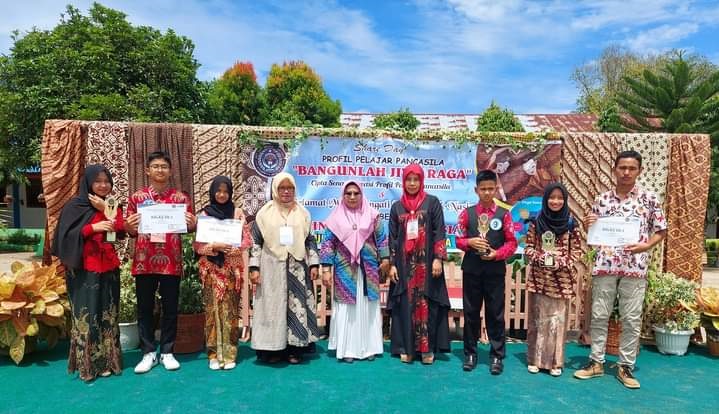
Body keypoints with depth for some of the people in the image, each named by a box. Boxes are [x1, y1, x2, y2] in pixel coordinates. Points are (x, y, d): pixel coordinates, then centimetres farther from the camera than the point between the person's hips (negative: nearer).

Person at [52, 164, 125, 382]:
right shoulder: (75, 206, -1)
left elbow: (121, 231, -1)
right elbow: (67, 235, -8)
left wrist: (104, 209, -8)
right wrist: (93, 227, -19)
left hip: (109, 268, 4)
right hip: (84, 269, -4)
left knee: (107, 314, 8)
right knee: (86, 314, -2)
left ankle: (106, 361, 16)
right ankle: (87, 363, 8)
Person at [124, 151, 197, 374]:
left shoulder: (181, 197, 4)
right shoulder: (137, 197, 5)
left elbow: (190, 227, 8)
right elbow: (131, 232, 9)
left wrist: (192, 225, -14)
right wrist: (129, 227, -14)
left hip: (171, 261, -1)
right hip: (144, 261, 1)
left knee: (170, 308, 7)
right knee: (144, 308, 8)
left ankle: (167, 352, 19)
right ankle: (148, 353, 20)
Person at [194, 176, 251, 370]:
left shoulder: (237, 213, 6)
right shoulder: (204, 214, 4)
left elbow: (247, 240, 3)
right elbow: (197, 245, 0)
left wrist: (233, 248, -14)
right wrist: (215, 246, -17)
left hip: (232, 267, 0)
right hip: (211, 268, 0)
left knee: (230, 309, 1)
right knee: (213, 308, -1)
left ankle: (229, 353, 8)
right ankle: (214, 354, 8)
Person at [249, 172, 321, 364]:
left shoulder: (302, 212, 7)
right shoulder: (265, 213, 2)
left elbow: (310, 240, 9)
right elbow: (256, 242, 1)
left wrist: (314, 264, 2)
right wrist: (254, 268, -6)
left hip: (297, 268, 2)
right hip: (272, 268, -1)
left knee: (297, 306, 3)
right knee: (273, 306, 2)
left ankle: (295, 348, 13)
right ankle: (273, 349, 11)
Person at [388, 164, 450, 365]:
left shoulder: (432, 203, 3)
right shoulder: (397, 207, 10)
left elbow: (439, 232, -2)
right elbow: (392, 237, 9)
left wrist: (438, 258, -11)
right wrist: (392, 264, 2)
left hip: (426, 262, -2)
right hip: (404, 263, 2)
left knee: (427, 304, 0)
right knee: (405, 304, 4)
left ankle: (427, 348, 9)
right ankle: (406, 348, 13)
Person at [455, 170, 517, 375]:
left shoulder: (503, 214, 2)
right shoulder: (467, 213, 4)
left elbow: (512, 243, 1)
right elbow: (458, 240, 5)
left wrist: (497, 254, -15)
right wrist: (470, 242, -15)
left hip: (495, 270, -1)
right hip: (471, 269, 1)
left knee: (495, 313, 6)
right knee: (470, 312, 9)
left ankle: (497, 356, 18)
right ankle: (470, 353, 21)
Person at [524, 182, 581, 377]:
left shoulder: (570, 223, 0)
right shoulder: (537, 222, 1)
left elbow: (577, 250, 2)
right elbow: (528, 247, 4)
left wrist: (562, 262, -13)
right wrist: (538, 258, -14)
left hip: (561, 279, 0)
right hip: (539, 277, 0)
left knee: (558, 319, 5)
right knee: (538, 318, 6)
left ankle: (555, 361, 17)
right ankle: (535, 359, 17)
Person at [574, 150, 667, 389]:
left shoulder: (649, 199, 2)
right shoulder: (602, 199, 7)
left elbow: (661, 231, 5)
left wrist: (645, 246, -13)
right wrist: (588, 225, -9)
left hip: (635, 268, -1)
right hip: (604, 266, 2)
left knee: (632, 319, 6)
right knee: (599, 315, 7)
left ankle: (626, 366, 19)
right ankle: (596, 362, 18)